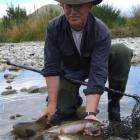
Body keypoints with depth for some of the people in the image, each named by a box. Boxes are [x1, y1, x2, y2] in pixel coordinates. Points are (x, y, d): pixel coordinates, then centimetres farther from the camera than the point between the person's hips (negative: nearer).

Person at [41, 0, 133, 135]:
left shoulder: (101, 32, -32)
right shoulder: (53, 27, -26)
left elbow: (97, 73, -37)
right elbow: (51, 67, -23)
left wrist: (90, 113, -46)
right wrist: (51, 104, -28)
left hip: (93, 64, 0)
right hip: (69, 71, 1)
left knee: (122, 52, -28)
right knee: (61, 112, -17)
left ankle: (114, 102, -9)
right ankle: (76, 100, 20)